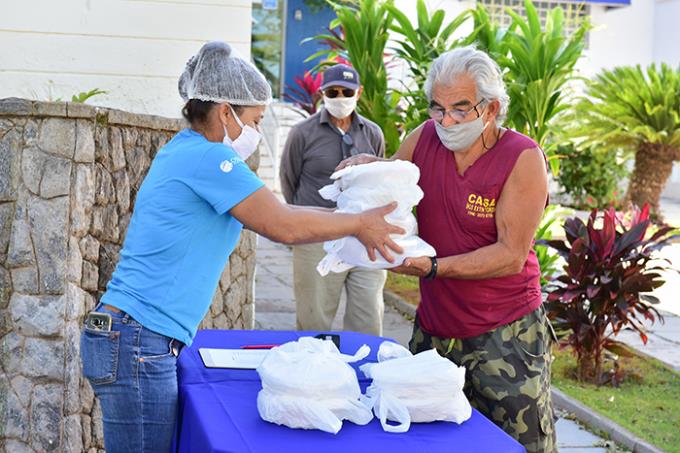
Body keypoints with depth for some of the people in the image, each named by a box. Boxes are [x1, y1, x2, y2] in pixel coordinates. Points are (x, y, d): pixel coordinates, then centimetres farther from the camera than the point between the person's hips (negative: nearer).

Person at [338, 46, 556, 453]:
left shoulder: (523, 158, -13)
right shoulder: (426, 138, 1)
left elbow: (511, 255, -17)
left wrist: (433, 267, -27)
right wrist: (366, 169, -6)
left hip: (504, 338, -5)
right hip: (433, 332, 5)